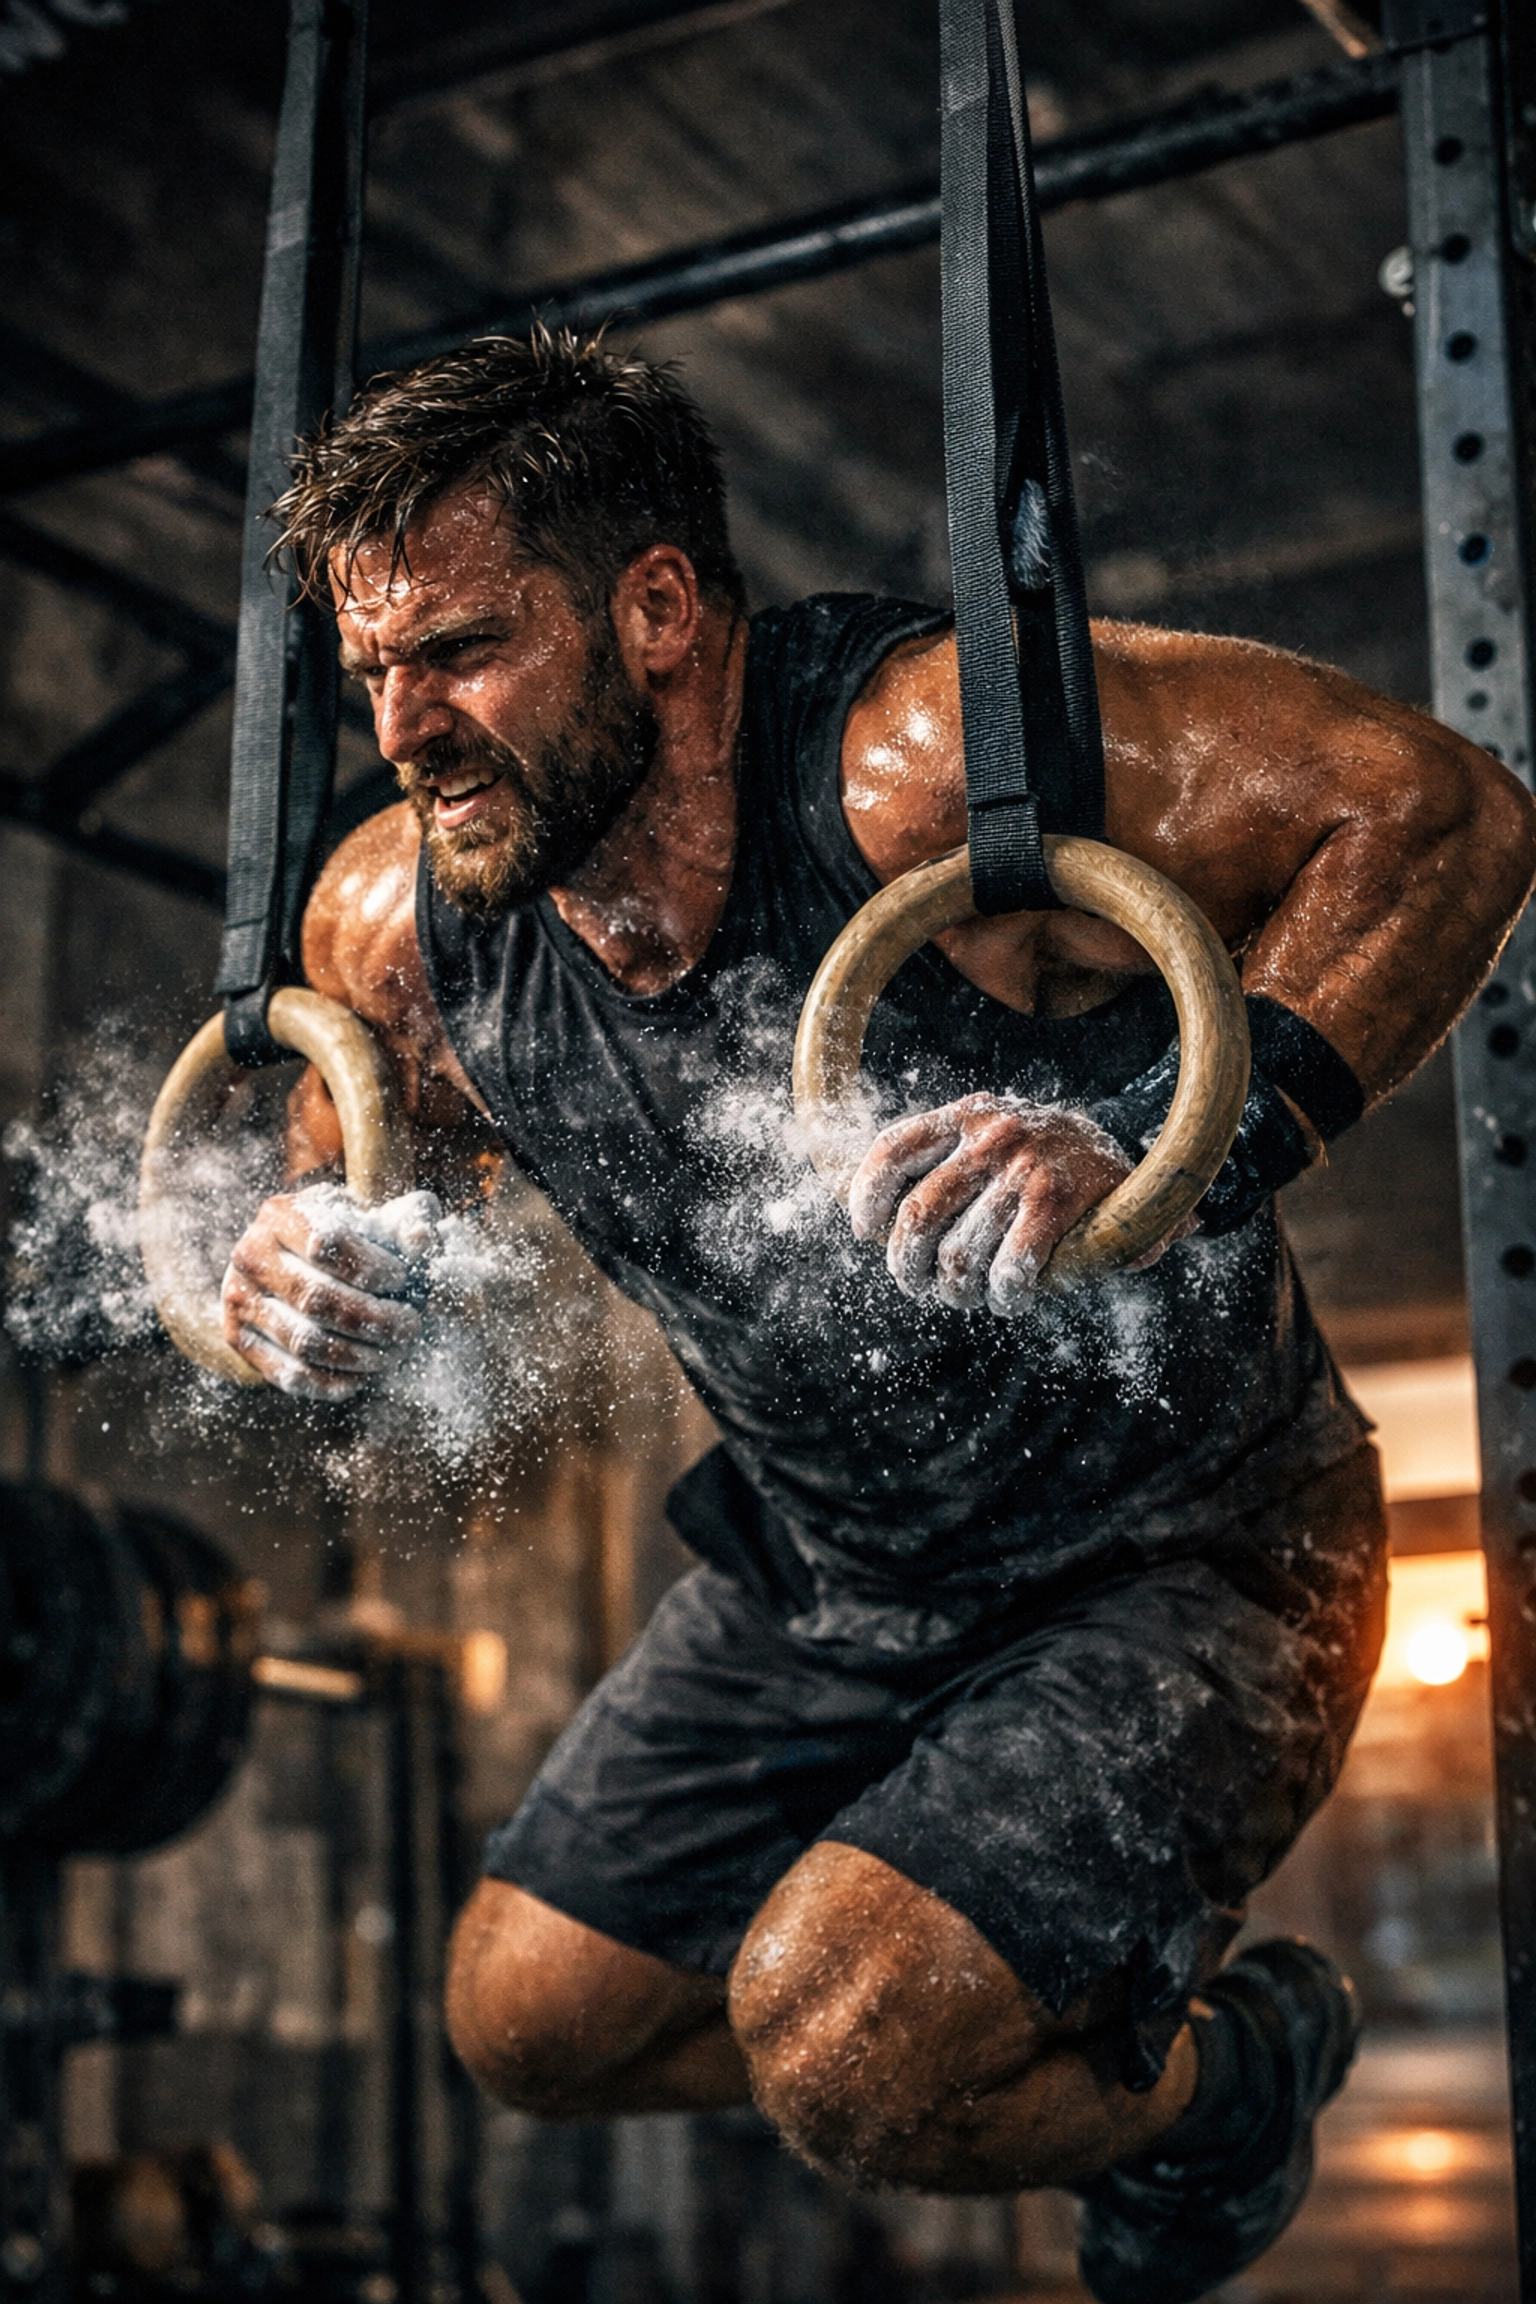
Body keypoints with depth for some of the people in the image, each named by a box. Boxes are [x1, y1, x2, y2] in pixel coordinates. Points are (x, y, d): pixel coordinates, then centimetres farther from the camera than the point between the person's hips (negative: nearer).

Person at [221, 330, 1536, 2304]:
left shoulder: (924, 753, -28)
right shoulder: (399, 921, -9)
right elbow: (355, 1195, 10)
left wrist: (1162, 1154, -42)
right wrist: (301, 1287, -15)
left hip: (1180, 1564, -7)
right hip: (820, 1577, 7)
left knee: (841, 2050, -23)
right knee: (532, 2025, 12)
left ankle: (1227, 2081, 11)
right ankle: (1070, 2016, 33)